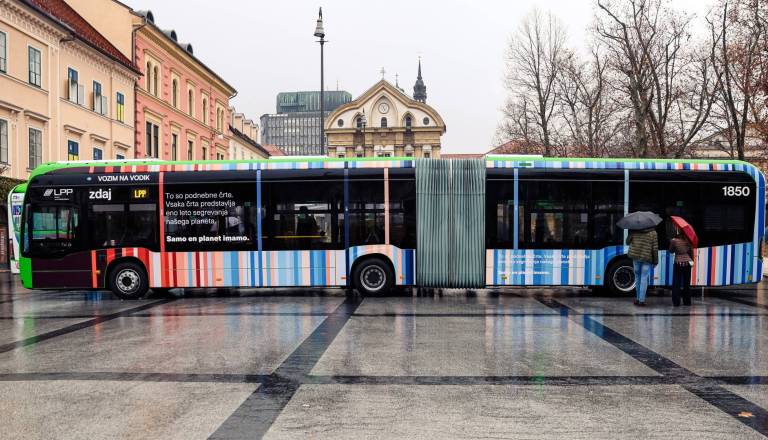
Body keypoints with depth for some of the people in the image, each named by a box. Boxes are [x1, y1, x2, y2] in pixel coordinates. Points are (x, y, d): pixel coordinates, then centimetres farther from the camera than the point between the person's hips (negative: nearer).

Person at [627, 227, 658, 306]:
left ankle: (638, 298, 21)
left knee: (637, 277, 14)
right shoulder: (653, 233, -4)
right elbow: (655, 248, -4)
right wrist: (655, 261, 3)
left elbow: (627, 242, 7)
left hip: (635, 257, 2)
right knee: (644, 278, 2)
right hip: (647, 259, -2)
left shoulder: (634, 231, -1)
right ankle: (641, 300, -1)